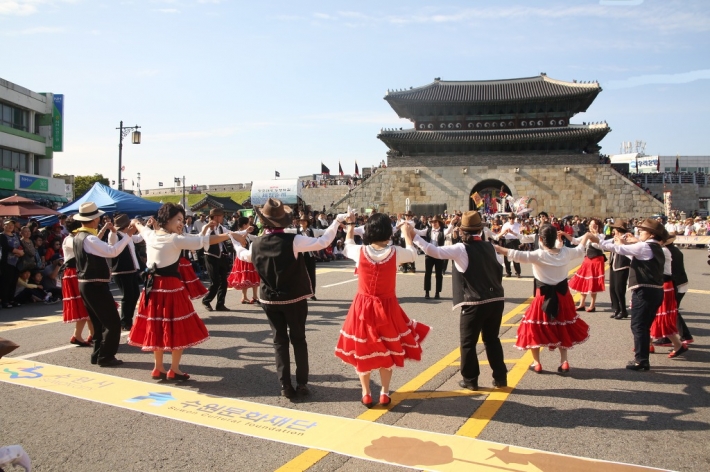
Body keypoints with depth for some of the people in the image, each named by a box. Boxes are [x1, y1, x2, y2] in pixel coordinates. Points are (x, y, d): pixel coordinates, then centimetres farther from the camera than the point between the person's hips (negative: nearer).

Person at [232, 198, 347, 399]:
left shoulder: (256, 244, -4)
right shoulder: (293, 240, -18)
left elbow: (244, 256, 18)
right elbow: (322, 242, -16)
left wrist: (237, 243, 39)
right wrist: (337, 222, -5)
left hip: (269, 300, 3)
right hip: (294, 298, -3)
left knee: (279, 341, 11)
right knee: (298, 339, 11)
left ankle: (285, 385, 11)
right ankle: (302, 383, 14)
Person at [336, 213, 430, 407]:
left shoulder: (360, 251, -13)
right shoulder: (395, 253, -14)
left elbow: (347, 247, 11)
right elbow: (412, 253, 9)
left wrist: (350, 226, 27)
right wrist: (407, 233, 25)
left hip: (363, 307, 0)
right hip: (387, 307, 0)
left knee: (362, 350, 15)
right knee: (387, 350, 19)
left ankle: (366, 394, 23)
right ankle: (385, 393, 26)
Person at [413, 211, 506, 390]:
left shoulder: (461, 249, -12)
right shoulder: (489, 247, 6)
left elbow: (434, 251, -20)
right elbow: (499, 267, 19)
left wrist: (415, 238, -14)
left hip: (475, 303, -6)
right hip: (496, 300, 6)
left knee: (468, 342, 10)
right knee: (492, 339, 19)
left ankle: (470, 380, 19)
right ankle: (500, 377, 25)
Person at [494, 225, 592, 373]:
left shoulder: (538, 255, -18)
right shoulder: (565, 252, -4)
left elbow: (517, 255, -27)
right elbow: (580, 250, 16)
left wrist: (497, 248, -24)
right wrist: (586, 236, 36)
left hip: (544, 297, -5)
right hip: (562, 296, 5)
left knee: (535, 327, 10)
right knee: (561, 327, 20)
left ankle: (537, 363, 14)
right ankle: (564, 362, 21)